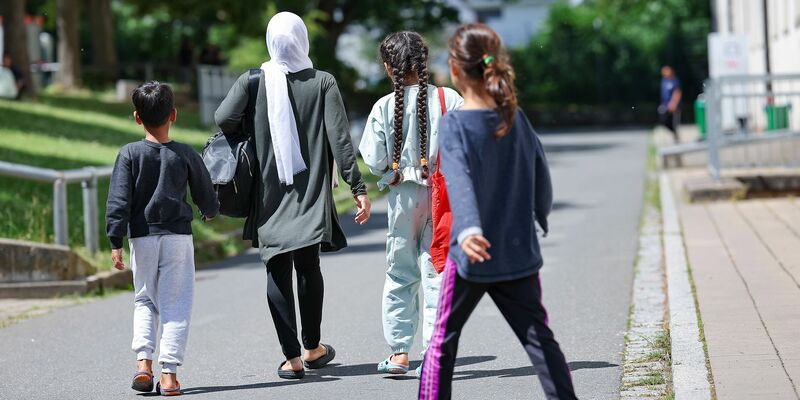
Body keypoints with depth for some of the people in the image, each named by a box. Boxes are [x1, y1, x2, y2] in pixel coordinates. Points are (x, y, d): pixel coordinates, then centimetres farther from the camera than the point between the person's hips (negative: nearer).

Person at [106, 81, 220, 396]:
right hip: (178, 237, -1)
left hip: (142, 237, 1)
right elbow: (207, 198, 7)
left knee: (145, 300, 15)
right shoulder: (186, 154, -1)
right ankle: (169, 372, -4)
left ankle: (143, 360, -1)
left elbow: (118, 201, -9)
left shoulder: (129, 154, -4)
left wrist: (115, 242, -7)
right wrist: (210, 212, 30)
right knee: (176, 302, 3)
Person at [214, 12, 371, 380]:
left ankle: (292, 357, -2)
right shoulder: (322, 83, -4)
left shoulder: (252, 81, -3)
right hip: (311, 195, 1)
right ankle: (313, 349, 26)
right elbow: (340, 139, -9)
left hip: (268, 195, 0)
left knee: (278, 272, 3)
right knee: (308, 267, 15)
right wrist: (358, 188, -7)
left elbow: (223, 120, -16)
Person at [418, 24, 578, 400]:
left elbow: (460, 180, -29)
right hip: (519, 253, 4)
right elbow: (541, 177, 10)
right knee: (539, 339, 7)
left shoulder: (454, 124, -12)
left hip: (470, 257, -4)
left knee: (442, 342, 10)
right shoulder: (516, 118, 1)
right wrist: (540, 217, 29)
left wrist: (467, 230, -43)